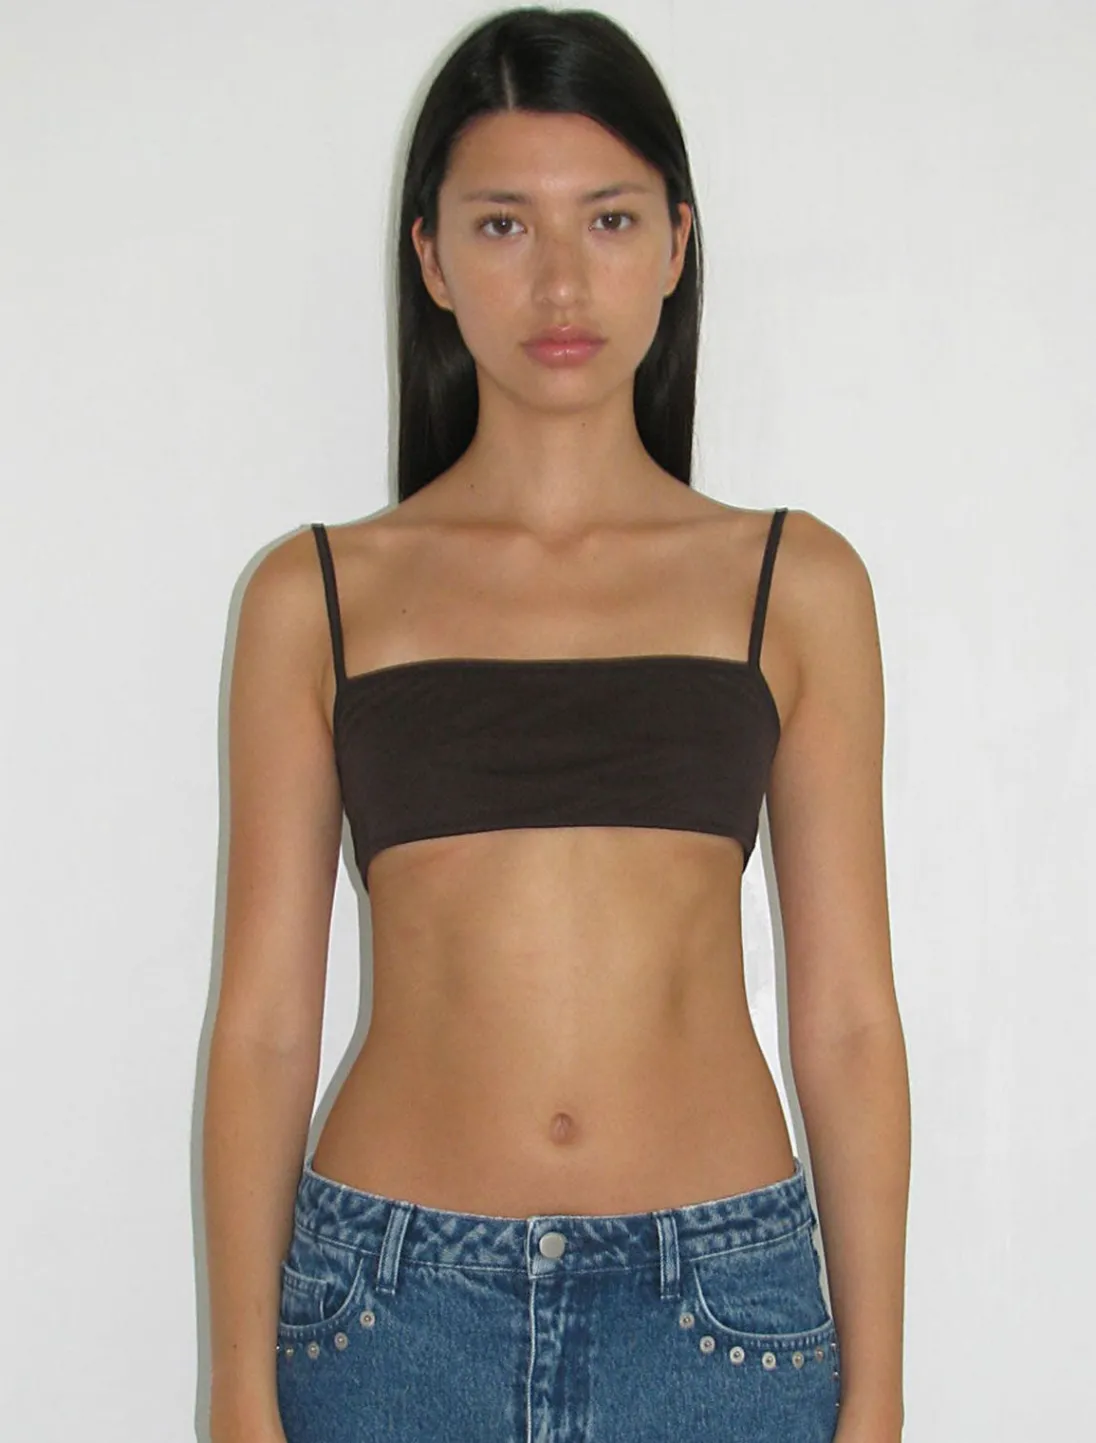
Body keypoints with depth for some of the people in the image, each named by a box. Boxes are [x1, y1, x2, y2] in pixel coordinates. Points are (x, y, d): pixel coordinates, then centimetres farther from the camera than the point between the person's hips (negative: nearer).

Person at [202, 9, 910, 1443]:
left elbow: (847, 1015, 3)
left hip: (722, 1306, 1)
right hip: (393, 1305, 0)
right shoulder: (319, 595, 2)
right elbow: (265, 1017, 3)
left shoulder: (795, 582, 3)